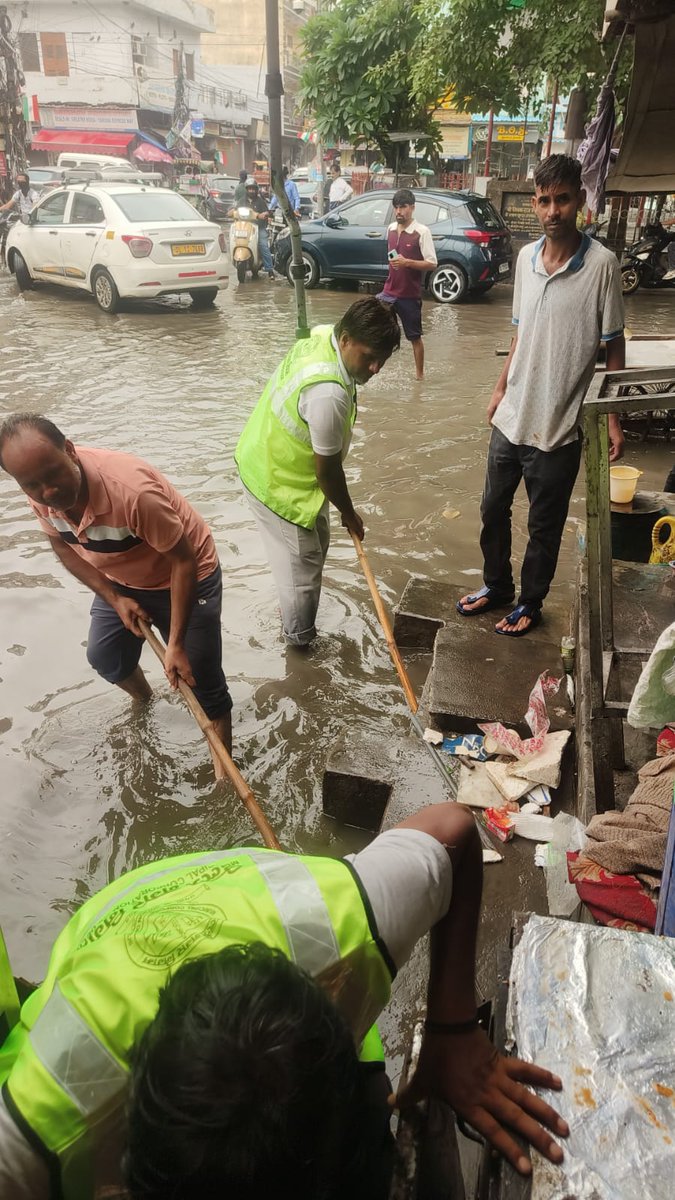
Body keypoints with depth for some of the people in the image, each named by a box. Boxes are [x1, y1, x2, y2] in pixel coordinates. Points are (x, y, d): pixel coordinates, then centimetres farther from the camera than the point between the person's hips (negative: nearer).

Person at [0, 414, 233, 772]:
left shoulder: (132, 491, -41)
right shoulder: (40, 493, -20)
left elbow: (184, 560, -30)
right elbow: (63, 545, 0)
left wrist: (175, 644, -28)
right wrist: (114, 598, -11)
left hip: (185, 578, -6)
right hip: (120, 581, 6)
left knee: (202, 683, -2)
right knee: (104, 656, 17)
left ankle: (224, 771, 18)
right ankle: (143, 700, 51)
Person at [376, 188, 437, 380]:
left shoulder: (422, 232, -12)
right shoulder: (391, 229, 6)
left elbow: (432, 263, -16)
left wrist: (407, 262, -26)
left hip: (410, 295, -5)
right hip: (389, 291, 5)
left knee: (414, 337, 8)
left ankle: (419, 374, 24)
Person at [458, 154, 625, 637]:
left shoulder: (601, 264, -13)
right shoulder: (526, 257, 3)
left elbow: (613, 347, -8)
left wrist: (615, 420, -9)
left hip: (558, 428, -5)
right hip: (510, 418, 6)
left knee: (544, 526, 10)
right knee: (493, 509, 18)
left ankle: (530, 603, 31)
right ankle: (497, 586, 40)